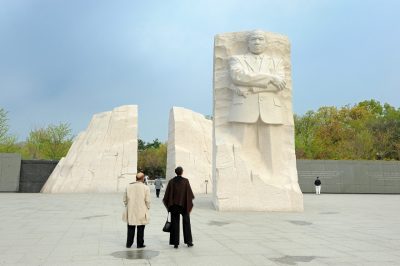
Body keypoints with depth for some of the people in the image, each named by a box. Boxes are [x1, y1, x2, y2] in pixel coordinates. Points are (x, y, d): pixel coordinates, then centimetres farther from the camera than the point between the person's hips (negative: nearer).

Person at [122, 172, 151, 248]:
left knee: (131, 228, 14)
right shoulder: (145, 188, -10)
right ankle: (140, 244, 14)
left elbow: (125, 199, 5)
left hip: (130, 211, 3)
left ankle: (129, 243, 20)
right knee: (140, 229, 9)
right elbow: (147, 200, -9)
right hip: (141, 212, -3)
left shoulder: (128, 186, 0)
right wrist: (147, 208, 8)